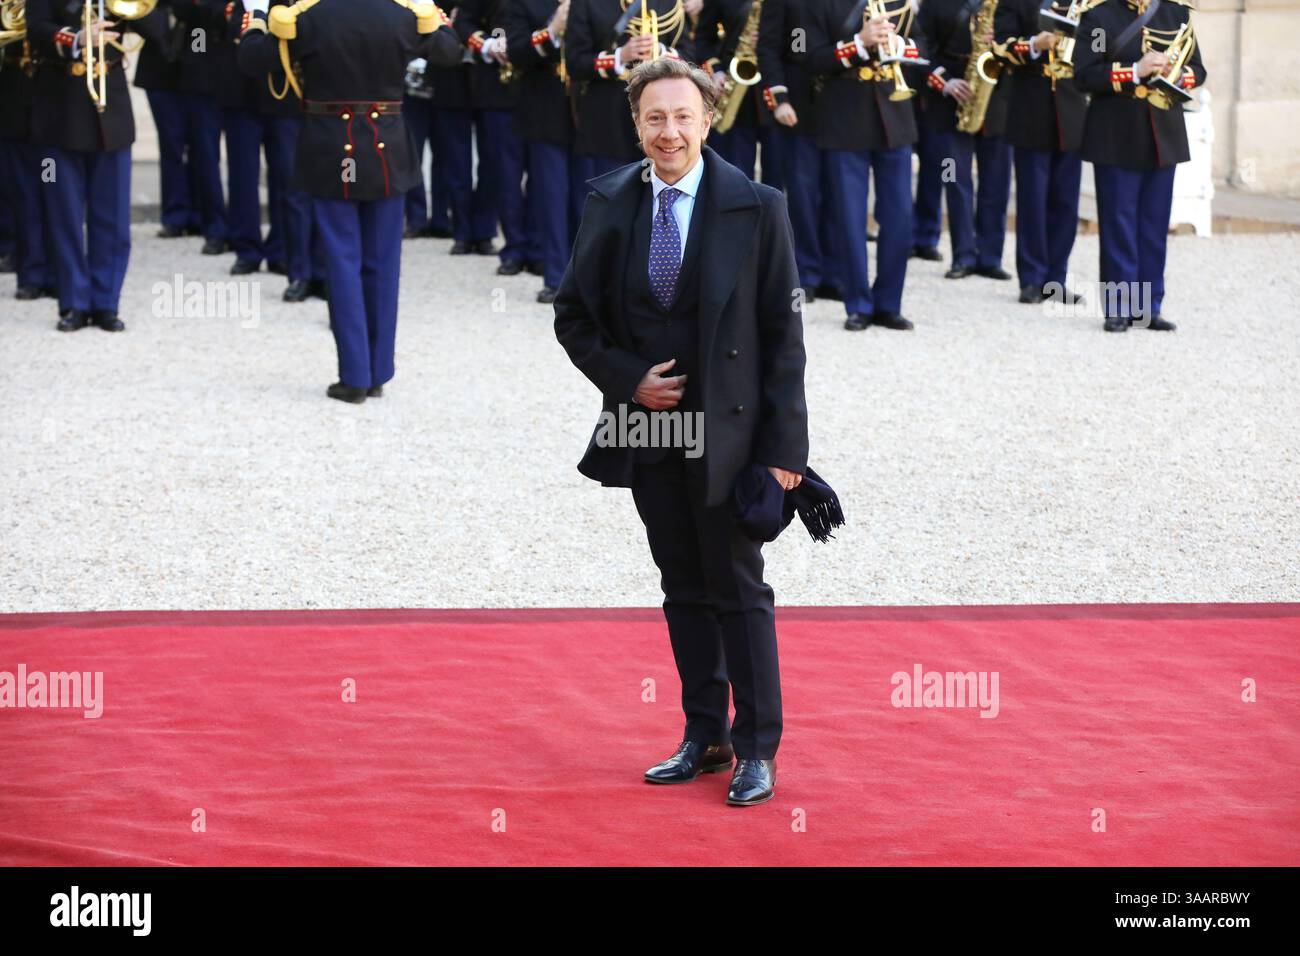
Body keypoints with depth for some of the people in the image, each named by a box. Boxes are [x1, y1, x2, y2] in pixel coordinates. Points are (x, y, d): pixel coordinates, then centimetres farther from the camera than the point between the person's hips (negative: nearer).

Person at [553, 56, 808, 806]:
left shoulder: (758, 208, -9)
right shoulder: (610, 204, 2)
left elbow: (783, 332, -8)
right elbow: (574, 317, 9)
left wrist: (782, 448, -11)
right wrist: (628, 378, -8)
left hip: (726, 434, -4)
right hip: (645, 430, 4)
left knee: (739, 590, 2)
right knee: (683, 589, 13)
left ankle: (757, 750, 13)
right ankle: (704, 739, 24)